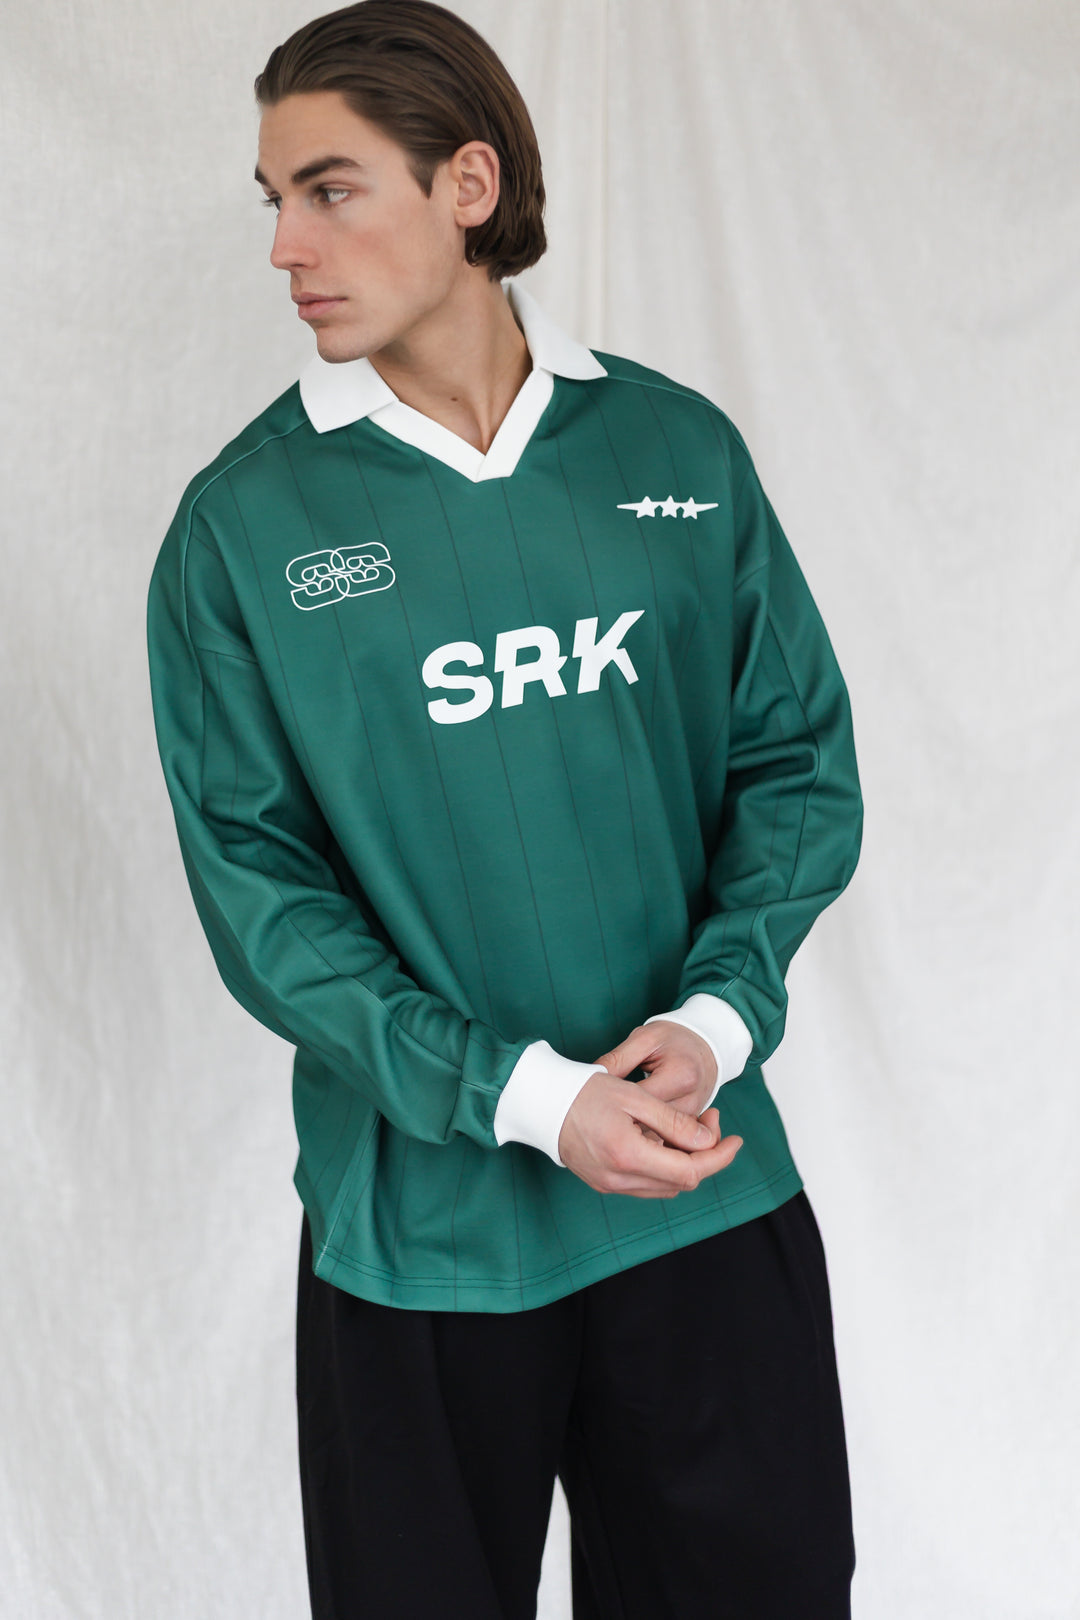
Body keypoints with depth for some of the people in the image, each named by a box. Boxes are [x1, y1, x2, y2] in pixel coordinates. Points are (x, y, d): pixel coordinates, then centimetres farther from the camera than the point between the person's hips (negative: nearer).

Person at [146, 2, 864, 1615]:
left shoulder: (679, 449, 0)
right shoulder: (244, 523, -6)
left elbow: (801, 763, 3)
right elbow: (257, 887, -9)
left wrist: (711, 1015, -13)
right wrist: (527, 1097, -18)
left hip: (715, 1195, 2)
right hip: (418, 1230, -1)